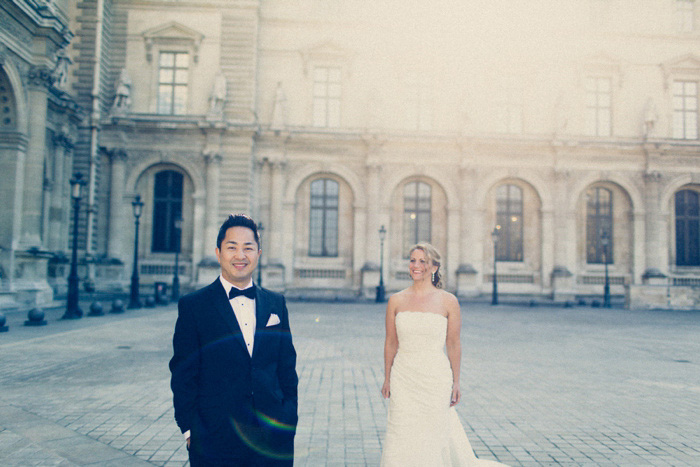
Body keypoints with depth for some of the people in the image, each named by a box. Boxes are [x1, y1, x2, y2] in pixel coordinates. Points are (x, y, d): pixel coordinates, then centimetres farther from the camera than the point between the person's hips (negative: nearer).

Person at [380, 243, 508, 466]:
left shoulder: (448, 301, -3)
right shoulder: (396, 301, 2)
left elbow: (454, 344, 1)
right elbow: (391, 343, 7)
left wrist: (456, 382, 2)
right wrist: (387, 379, 7)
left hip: (435, 378, -2)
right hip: (403, 378, 2)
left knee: (433, 437, 6)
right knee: (401, 436, 3)